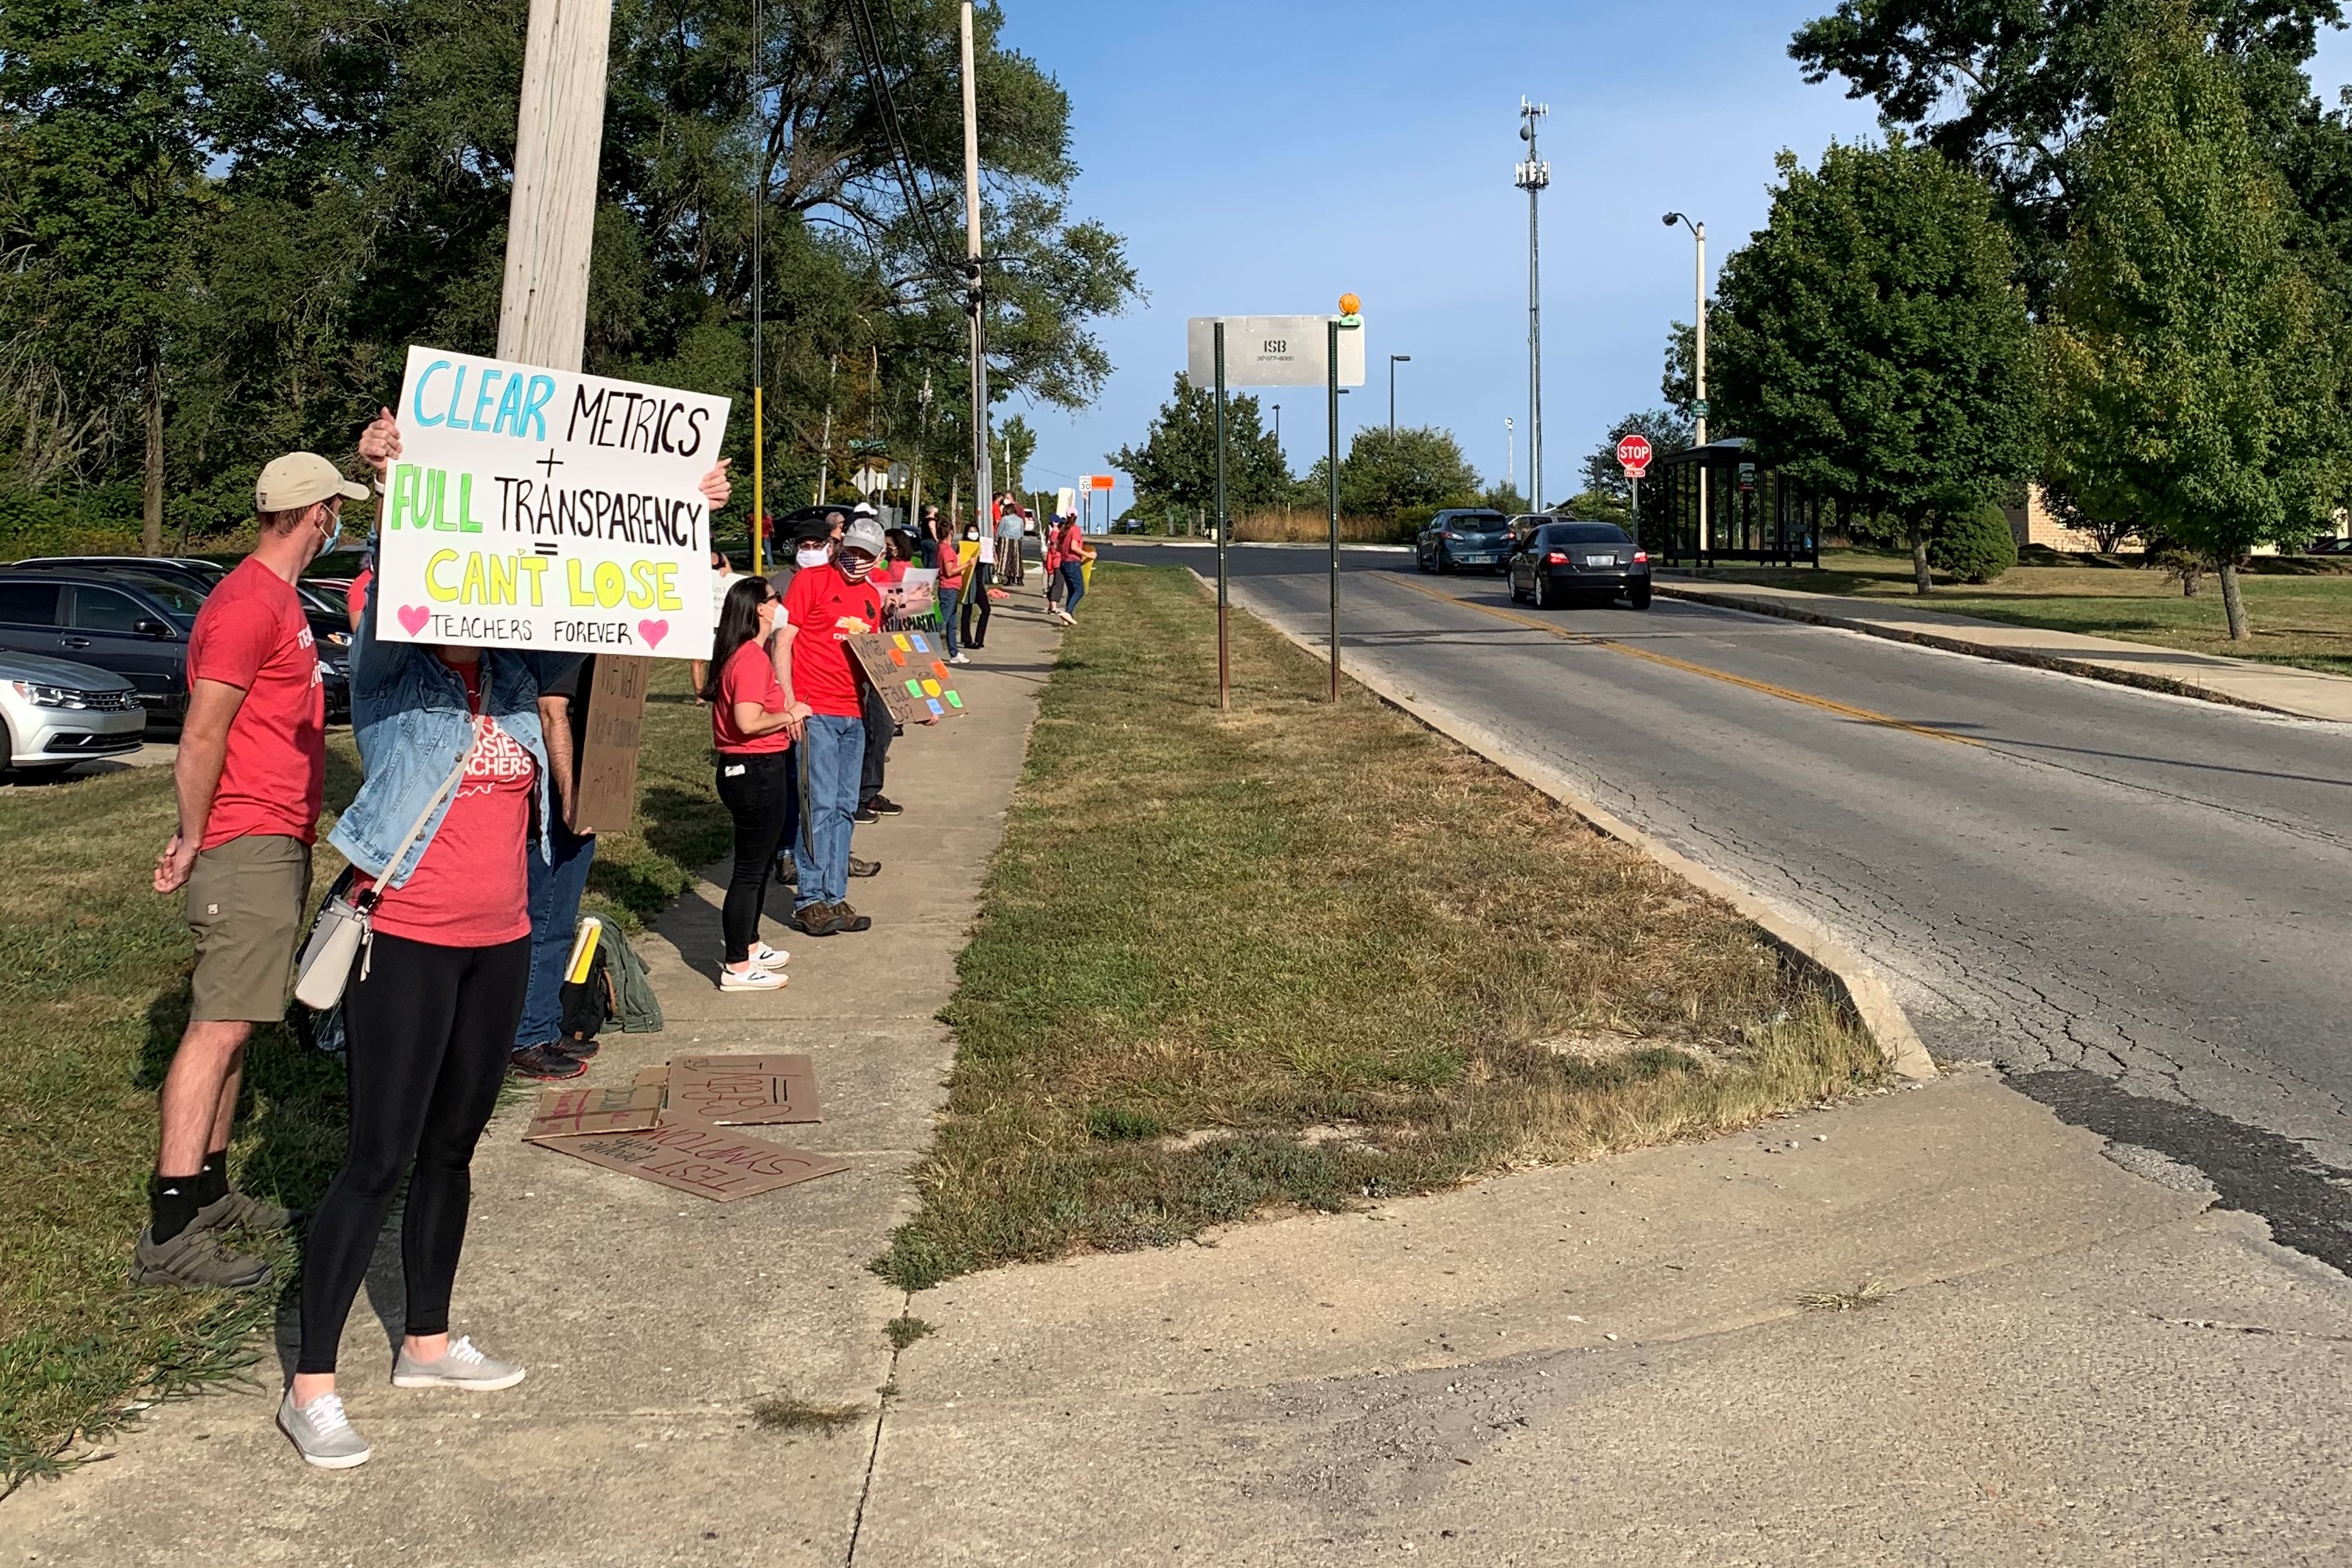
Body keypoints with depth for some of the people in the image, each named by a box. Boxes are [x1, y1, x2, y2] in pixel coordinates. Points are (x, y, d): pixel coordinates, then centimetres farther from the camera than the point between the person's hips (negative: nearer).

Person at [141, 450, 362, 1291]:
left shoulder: (278, 599, 17)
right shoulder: (248, 605, -16)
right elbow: (201, 737, -18)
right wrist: (193, 840, -12)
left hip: (278, 843, 10)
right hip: (248, 845, -10)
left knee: (233, 1022, 14)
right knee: (220, 1025, -12)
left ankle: (207, 1189, 22)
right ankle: (168, 1234, -12)